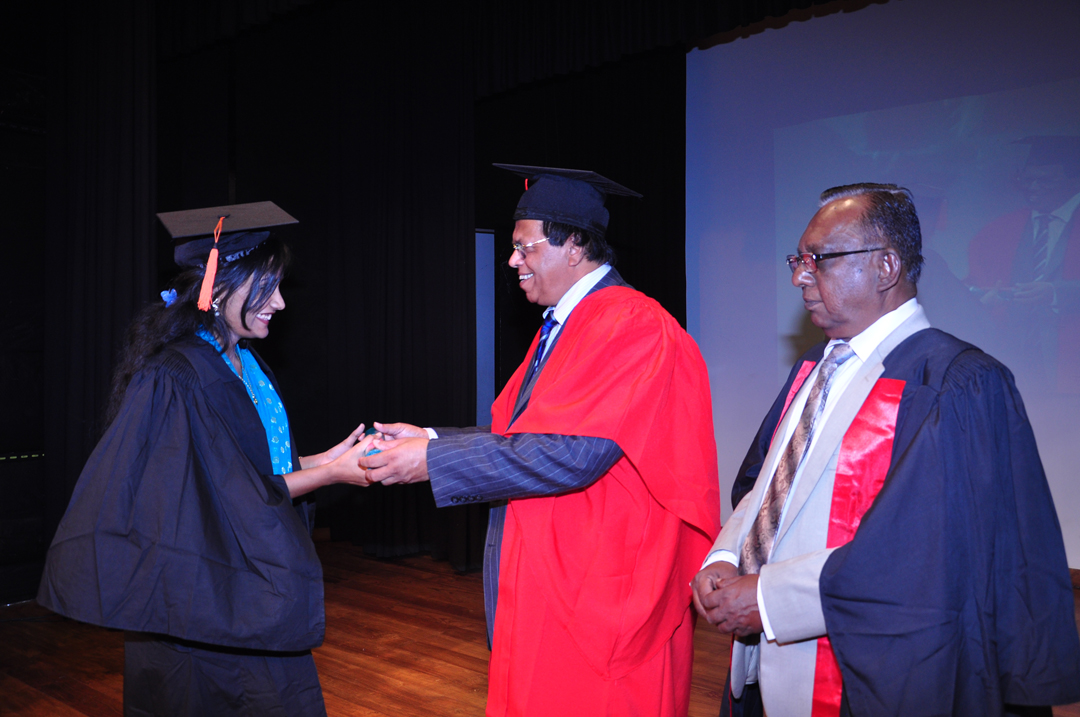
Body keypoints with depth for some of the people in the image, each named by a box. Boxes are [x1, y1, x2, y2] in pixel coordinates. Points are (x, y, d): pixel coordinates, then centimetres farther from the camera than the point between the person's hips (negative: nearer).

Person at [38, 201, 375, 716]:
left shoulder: (244, 364, 6)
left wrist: (323, 459, 0)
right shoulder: (175, 380, -21)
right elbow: (230, 499, -22)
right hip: (203, 603, -8)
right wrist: (329, 475, -18)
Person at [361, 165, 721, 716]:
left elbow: (572, 454, -27)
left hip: (598, 595, -9)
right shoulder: (560, 325, 12)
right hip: (544, 580, 9)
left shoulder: (633, 325, -19)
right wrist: (431, 439, 2)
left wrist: (434, 461, -21)